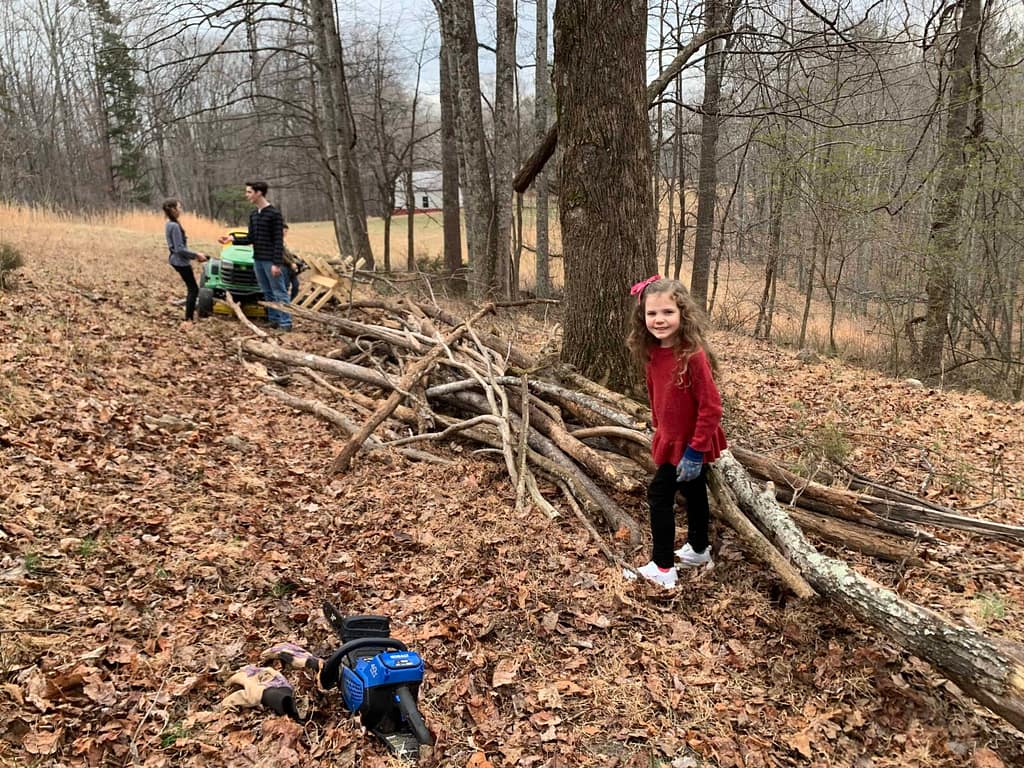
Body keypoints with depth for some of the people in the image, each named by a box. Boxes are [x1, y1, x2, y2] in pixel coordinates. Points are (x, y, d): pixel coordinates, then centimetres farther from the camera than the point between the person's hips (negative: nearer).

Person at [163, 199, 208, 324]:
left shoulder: (170, 224, 9)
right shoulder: (175, 226, -21)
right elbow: (180, 249, -24)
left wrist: (194, 255, 13)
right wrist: (196, 254, -15)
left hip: (177, 260, 10)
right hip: (180, 261, -10)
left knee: (191, 287, 19)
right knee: (193, 289, -3)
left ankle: (191, 312, 28)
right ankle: (189, 319, -3)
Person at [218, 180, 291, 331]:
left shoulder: (274, 214, -12)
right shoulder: (253, 215, 12)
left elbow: (278, 241, -15)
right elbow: (251, 239, 14)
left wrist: (277, 263, -20)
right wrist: (233, 239, -2)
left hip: (271, 261, -8)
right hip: (257, 260, 8)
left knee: (279, 293, -3)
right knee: (267, 293, 12)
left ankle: (285, 323, 0)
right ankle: (274, 320, 20)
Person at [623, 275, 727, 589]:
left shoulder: (692, 354, -28)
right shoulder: (652, 352, -4)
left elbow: (711, 407, -26)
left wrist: (695, 451, -24)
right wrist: (658, 428, 16)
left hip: (690, 445, -8)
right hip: (671, 440, 8)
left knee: (660, 496, -3)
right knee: (693, 492, 23)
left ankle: (662, 568, 8)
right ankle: (698, 550, 42)